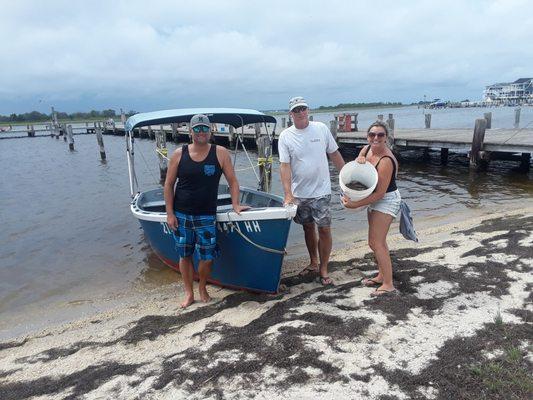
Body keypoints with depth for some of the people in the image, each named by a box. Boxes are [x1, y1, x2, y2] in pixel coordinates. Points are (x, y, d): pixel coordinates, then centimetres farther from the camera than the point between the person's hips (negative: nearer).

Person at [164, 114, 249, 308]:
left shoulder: (220, 153, -3)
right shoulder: (179, 154, -1)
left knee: (207, 256, 0)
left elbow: (232, 181, 1)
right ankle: (189, 292, 29)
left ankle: (202, 288, 28)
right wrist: (170, 213, -2)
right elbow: (169, 184, 2)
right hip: (181, 215, 1)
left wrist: (235, 205, -9)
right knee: (184, 254, 10)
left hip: (206, 216, -1)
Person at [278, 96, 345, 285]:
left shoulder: (321, 128, -1)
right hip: (299, 193, 1)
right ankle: (313, 263, 33)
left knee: (324, 229, -1)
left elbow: (334, 154, 7)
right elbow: (285, 166, -9)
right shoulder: (285, 136, -4)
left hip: (320, 191, -1)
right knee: (308, 227, 15)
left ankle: (323, 270, 13)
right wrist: (288, 195, -17)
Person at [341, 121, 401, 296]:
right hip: (375, 200, 9)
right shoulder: (366, 149, -2)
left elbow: (380, 193, -27)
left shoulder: (386, 161, -27)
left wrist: (355, 204, -27)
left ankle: (388, 285, -1)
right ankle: (382, 276, 32)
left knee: (377, 243, -9)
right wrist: (358, 160, -19)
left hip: (386, 201, -9)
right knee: (376, 242, 18)